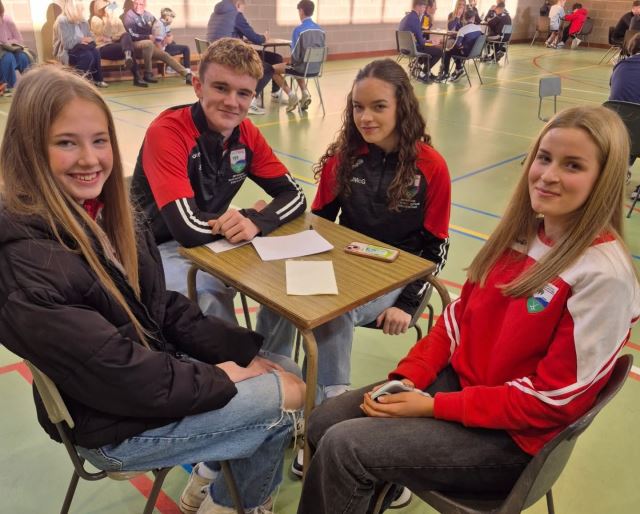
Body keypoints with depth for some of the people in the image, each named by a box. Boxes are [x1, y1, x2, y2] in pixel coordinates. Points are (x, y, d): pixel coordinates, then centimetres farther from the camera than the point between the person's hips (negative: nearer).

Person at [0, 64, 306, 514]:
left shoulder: (104, 214, -1)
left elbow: (162, 308, 3)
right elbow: (117, 377, -27)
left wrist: (243, 352, -6)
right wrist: (219, 378, -15)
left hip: (158, 367, 8)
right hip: (114, 427, -8)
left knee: (289, 373, 7)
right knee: (289, 399, -4)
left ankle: (218, 473, 26)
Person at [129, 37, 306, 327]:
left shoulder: (247, 134, -4)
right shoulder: (166, 132, -24)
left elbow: (294, 195, -7)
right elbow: (188, 229, -33)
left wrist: (256, 222, -28)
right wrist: (251, 214, -17)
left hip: (212, 241, 6)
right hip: (158, 249, -6)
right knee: (213, 295, -29)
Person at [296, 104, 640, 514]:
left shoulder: (604, 274, -21)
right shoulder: (522, 232, 1)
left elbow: (551, 400, -19)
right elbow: (459, 317, 6)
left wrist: (433, 407, -20)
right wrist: (407, 377, -7)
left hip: (511, 437, -6)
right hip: (457, 379, 7)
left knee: (343, 447, -16)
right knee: (324, 422, -1)